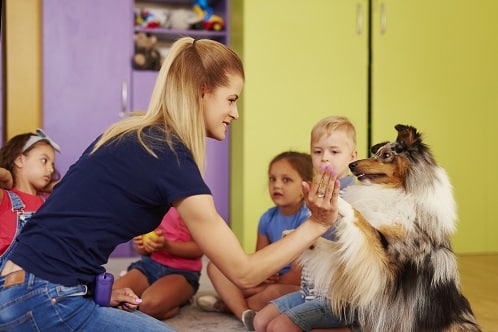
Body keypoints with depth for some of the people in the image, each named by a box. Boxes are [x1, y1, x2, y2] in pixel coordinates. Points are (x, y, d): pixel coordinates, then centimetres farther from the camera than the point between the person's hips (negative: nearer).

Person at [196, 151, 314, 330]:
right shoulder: (268, 218, 1)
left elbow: (298, 275, -21)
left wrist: (260, 288, -11)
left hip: (297, 288, -7)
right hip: (271, 281, 8)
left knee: (275, 293, -40)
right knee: (216, 266, 1)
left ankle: (230, 304, -12)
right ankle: (245, 313, -20)